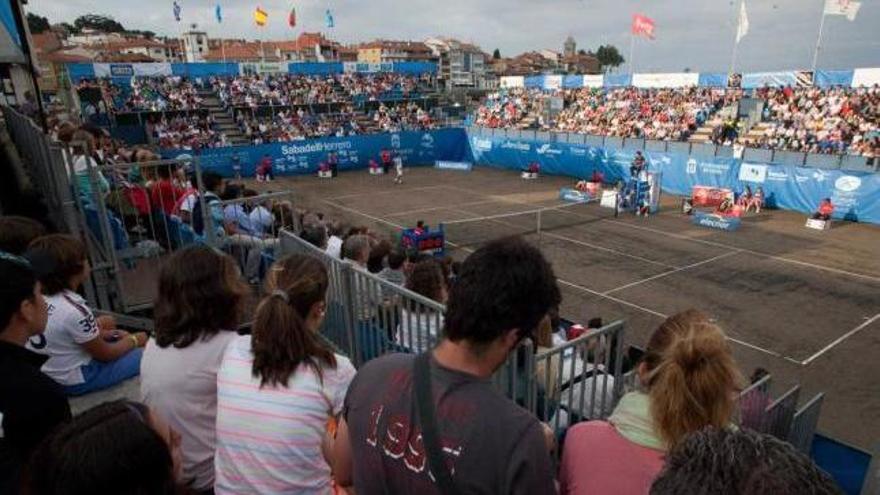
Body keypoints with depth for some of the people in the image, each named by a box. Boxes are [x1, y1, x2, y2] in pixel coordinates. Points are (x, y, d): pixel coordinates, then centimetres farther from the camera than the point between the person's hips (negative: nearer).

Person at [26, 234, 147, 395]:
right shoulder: (74, 310, -31)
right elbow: (105, 355, -16)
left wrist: (100, 333, 4)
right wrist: (133, 340, -1)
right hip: (76, 381, -8)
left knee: (107, 321, 23)